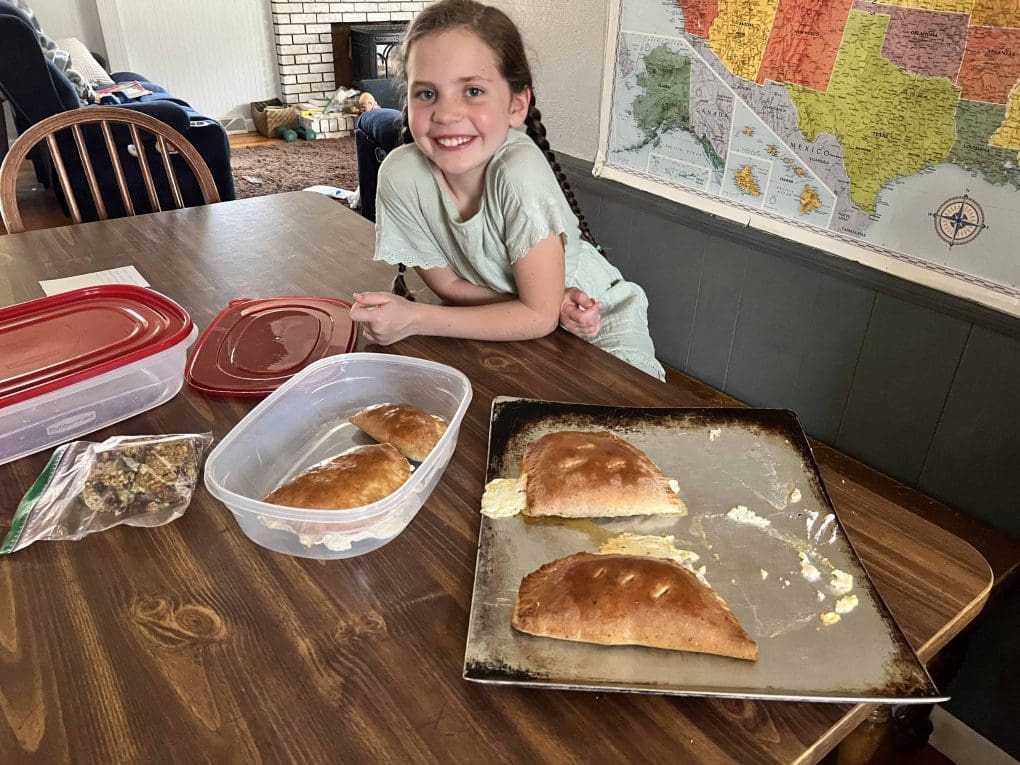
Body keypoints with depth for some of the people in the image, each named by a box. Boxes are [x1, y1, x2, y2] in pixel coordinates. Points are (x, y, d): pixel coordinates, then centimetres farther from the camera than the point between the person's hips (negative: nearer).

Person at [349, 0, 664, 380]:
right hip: (516, 321, 4)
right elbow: (449, 284, -7)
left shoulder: (520, 172, -28)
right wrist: (537, 298, -22)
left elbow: (539, 316, -23)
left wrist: (414, 319, -25)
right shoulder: (400, 175, -19)